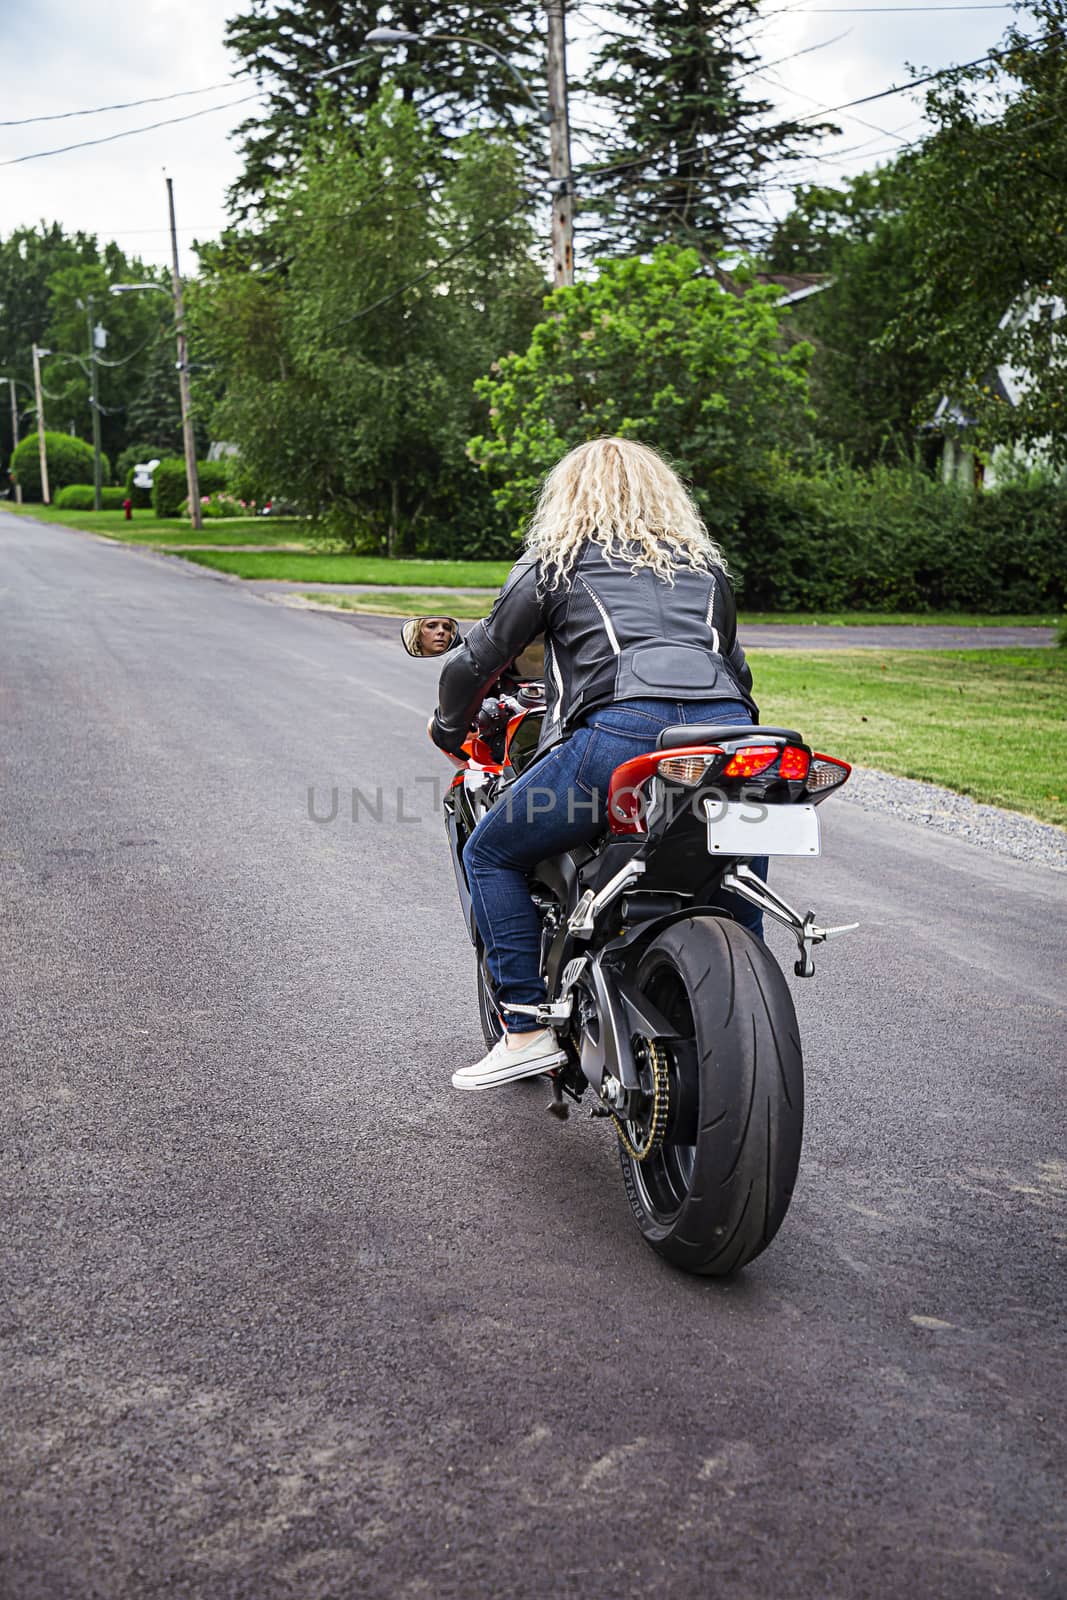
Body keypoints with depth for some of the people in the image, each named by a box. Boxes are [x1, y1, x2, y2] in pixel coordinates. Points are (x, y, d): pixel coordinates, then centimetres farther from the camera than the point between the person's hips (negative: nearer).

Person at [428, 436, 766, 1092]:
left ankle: (528, 1030, 8)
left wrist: (449, 727, 37)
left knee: (491, 854, 13)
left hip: (623, 727, -4)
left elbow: (481, 656, 19)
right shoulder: (707, 564, 31)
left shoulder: (557, 558, 20)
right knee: (740, 889, 25)